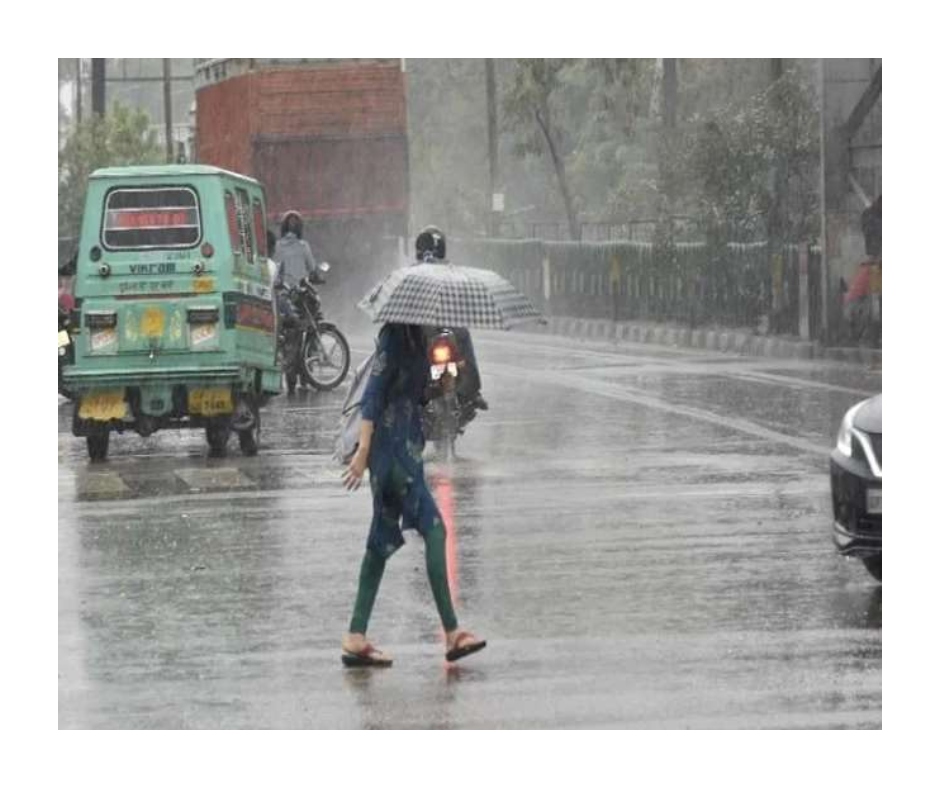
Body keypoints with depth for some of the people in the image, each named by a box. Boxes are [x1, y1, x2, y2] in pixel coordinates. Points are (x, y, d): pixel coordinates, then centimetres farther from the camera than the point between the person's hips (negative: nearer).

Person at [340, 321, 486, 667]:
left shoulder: (413, 339, 14)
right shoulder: (394, 338, -13)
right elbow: (372, 395, -18)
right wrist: (363, 452, -21)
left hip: (405, 444, 10)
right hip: (392, 445, -10)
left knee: (383, 540, 8)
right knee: (433, 530, -10)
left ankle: (356, 638, 9)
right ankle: (451, 633, -9)